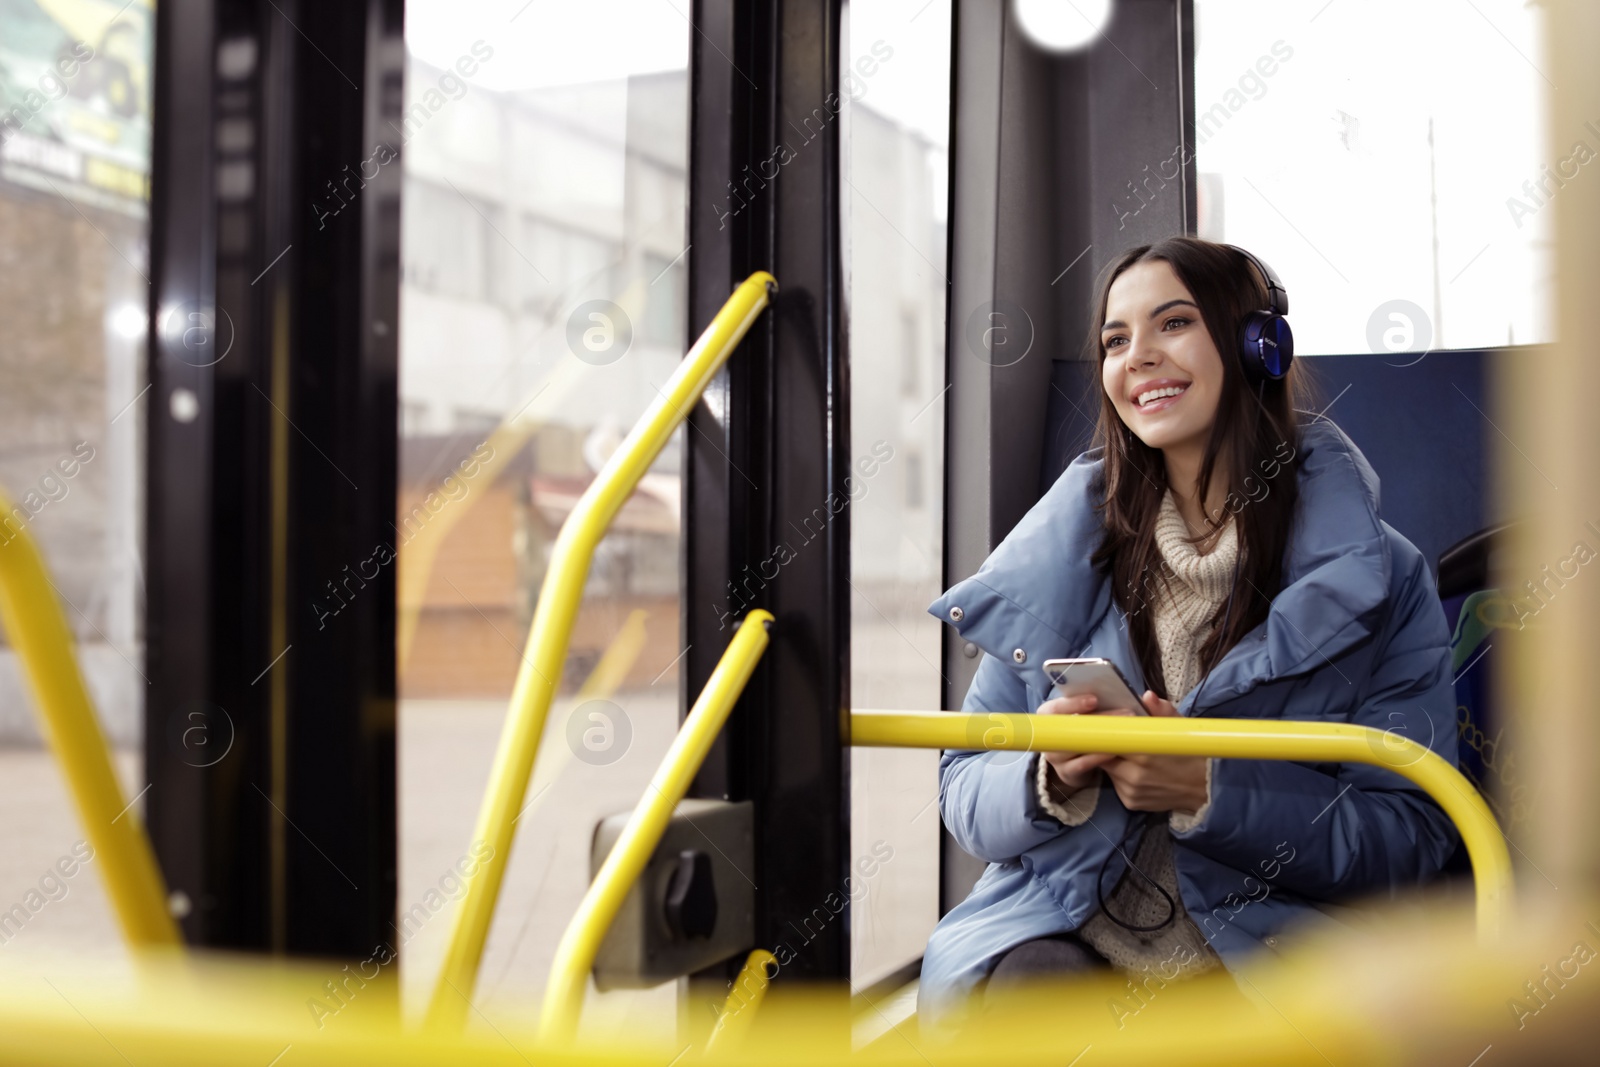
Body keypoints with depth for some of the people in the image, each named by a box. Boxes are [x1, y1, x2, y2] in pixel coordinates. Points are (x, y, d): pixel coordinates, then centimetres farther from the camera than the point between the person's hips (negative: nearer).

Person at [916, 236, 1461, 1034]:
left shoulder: (1379, 577, 2)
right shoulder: (1058, 552, 8)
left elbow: (1411, 839, -2)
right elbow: (965, 794, 10)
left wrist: (1209, 793, -16)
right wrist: (1049, 778, -13)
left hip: (1264, 948, 0)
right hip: (1055, 935, 1)